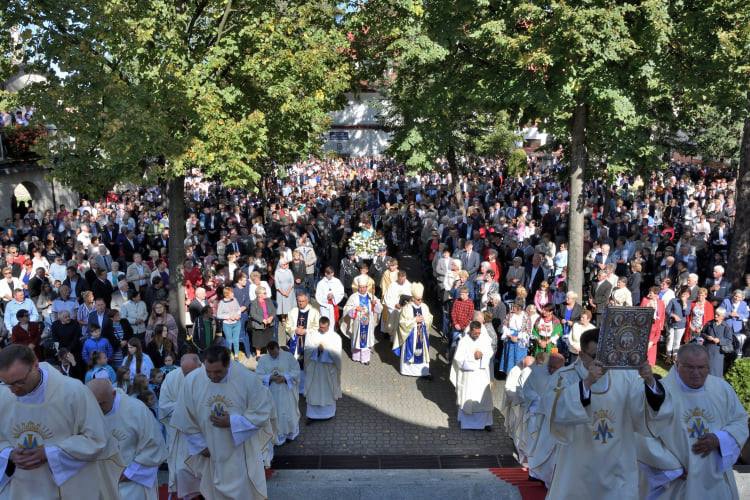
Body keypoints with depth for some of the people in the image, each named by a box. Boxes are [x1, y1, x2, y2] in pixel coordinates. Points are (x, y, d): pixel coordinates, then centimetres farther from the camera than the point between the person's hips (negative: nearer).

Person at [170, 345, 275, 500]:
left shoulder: (248, 379, -20)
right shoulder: (191, 380, -13)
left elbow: (262, 413, -13)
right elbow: (186, 419, -1)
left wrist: (232, 422, -21)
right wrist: (200, 445, -1)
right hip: (211, 453, 2)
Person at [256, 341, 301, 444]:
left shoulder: (288, 356, -4)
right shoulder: (263, 359, -1)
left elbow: (296, 371, -6)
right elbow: (259, 376, -5)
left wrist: (285, 377, -20)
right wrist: (271, 378, -21)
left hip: (287, 392, -1)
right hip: (271, 393, 1)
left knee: (289, 413, 10)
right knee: (274, 415, 5)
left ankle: (291, 433, 31)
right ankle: (277, 437, 19)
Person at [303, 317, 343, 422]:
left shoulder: (335, 337, -7)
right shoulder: (312, 335, -2)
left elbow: (337, 354, -12)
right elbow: (307, 349, -8)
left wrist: (326, 348, -22)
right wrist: (316, 348, -23)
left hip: (329, 368, -1)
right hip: (314, 367, 1)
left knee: (328, 391, 12)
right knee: (313, 391, 7)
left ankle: (328, 412, 28)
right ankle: (311, 414, 17)